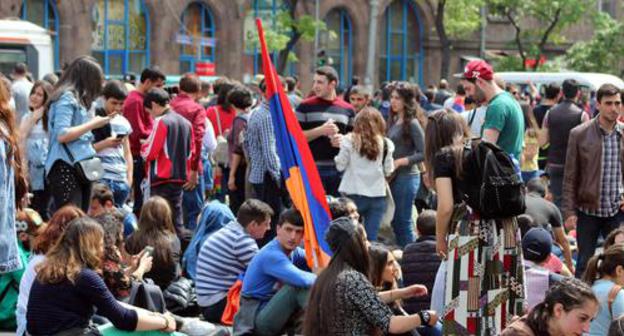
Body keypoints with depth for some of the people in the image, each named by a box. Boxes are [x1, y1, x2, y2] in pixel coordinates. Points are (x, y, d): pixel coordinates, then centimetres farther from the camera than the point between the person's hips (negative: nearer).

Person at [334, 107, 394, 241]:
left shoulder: (350, 141, -6)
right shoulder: (385, 144, -3)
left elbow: (340, 165, -1)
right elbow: (388, 171, 2)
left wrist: (342, 147, 14)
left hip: (353, 194, -1)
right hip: (377, 194, 1)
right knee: (371, 237, 4)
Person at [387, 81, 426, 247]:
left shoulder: (412, 123, -12)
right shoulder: (393, 120, 10)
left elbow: (423, 153, -16)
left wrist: (400, 162, -19)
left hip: (407, 177, -8)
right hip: (393, 177, 8)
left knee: (403, 222, -2)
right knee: (395, 221, 13)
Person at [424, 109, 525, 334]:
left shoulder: (444, 157, 3)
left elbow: (446, 206, -5)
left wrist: (440, 239, 9)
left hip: (471, 232, -5)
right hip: (505, 228, 5)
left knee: (467, 299, -1)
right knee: (501, 296, 8)